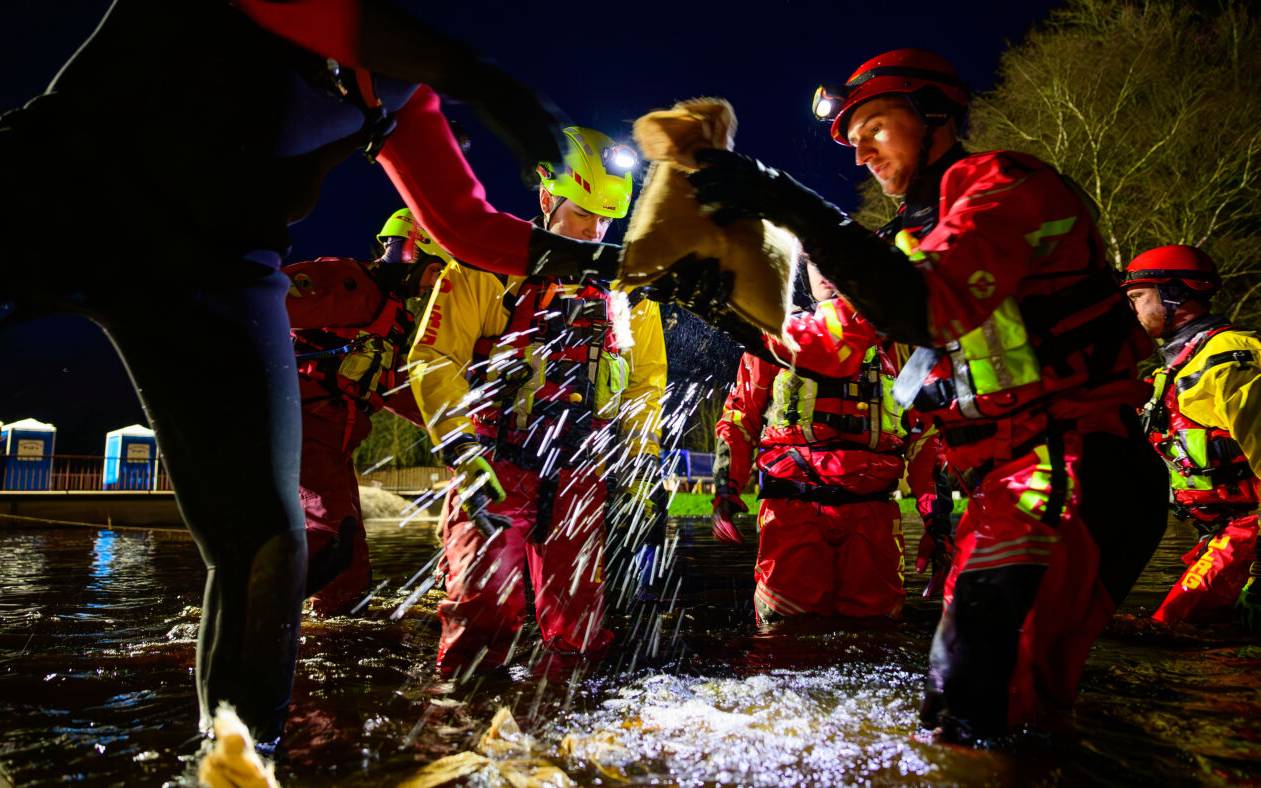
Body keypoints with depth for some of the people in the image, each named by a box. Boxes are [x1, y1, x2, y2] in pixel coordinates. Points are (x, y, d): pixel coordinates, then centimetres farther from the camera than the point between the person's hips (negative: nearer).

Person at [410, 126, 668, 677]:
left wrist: (640, 461, 11)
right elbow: (434, 360, -7)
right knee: (483, 627, -7)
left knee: (579, 634, 5)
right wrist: (463, 452, -17)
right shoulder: (489, 268, -3)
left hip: (579, 482, 4)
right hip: (493, 473, -3)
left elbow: (646, 378, 19)